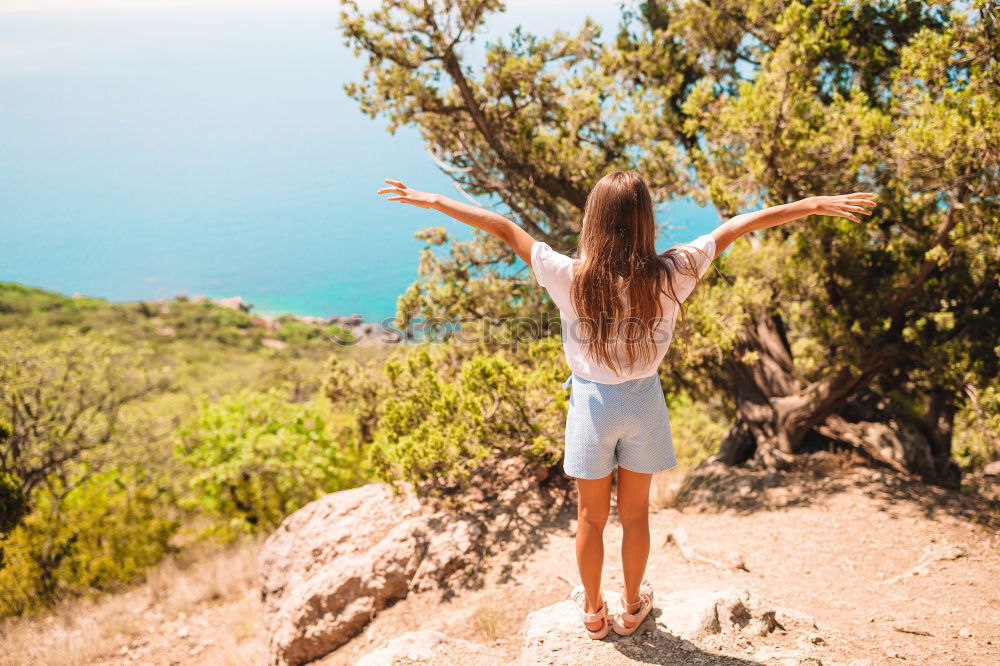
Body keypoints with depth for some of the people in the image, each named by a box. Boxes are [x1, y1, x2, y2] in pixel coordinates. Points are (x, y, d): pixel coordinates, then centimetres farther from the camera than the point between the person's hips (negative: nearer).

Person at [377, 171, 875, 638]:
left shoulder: (570, 277, -21)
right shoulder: (669, 275, -19)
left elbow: (502, 227, -15)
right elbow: (736, 226, -12)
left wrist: (431, 200, -5)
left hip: (592, 402, -1)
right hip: (643, 402, 1)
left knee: (591, 518, 19)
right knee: (635, 514, 21)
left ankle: (593, 611, 39)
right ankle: (632, 606, 41)